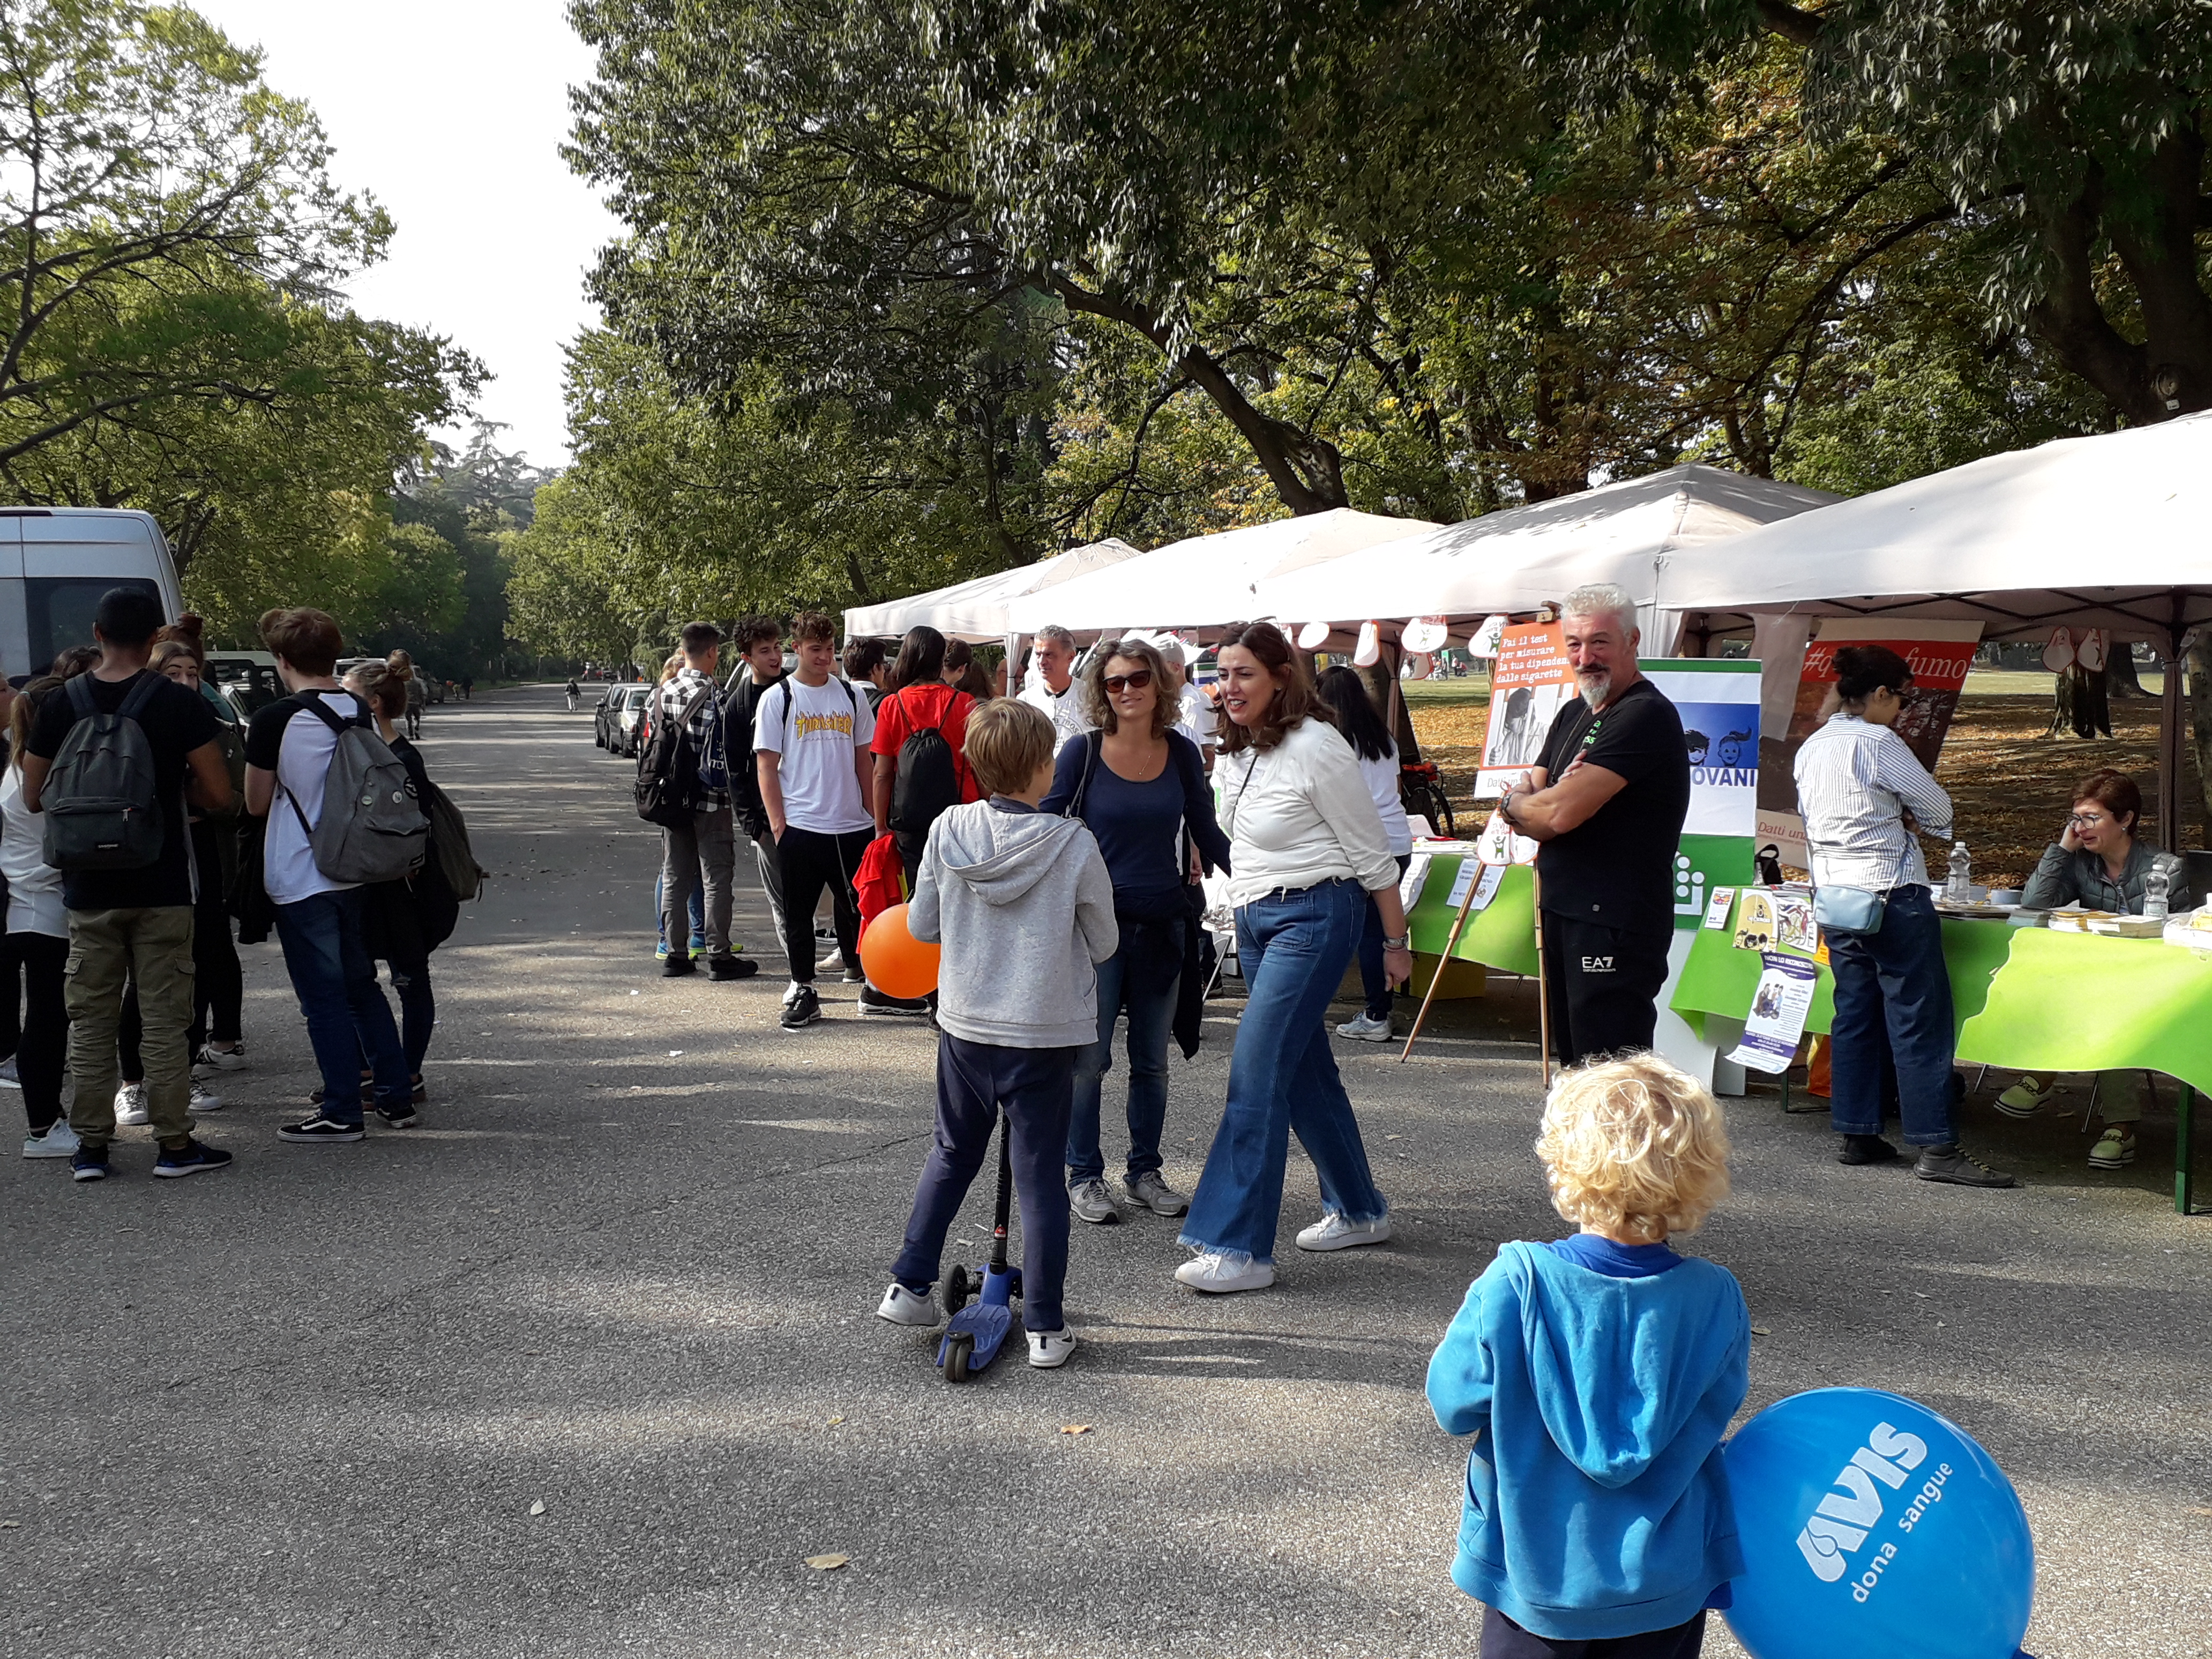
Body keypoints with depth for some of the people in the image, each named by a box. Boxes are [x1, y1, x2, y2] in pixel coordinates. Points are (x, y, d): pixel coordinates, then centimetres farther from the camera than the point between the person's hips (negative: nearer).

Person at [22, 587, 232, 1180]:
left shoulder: (61, 705, 1)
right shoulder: (180, 703, -8)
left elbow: (34, 798, 7)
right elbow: (218, 795, -9)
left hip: (89, 889, 2)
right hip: (162, 887, -2)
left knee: (91, 1020, 10)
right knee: (165, 1019, 4)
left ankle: (91, 1146, 14)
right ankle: (174, 1144, 8)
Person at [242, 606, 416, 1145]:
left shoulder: (275, 720, -15)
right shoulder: (361, 714, 3)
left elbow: (256, 803, -5)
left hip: (301, 879, -6)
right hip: (358, 874, 6)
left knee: (325, 999, 2)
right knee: (362, 987, 17)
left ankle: (342, 1114, 7)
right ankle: (397, 1098, 20)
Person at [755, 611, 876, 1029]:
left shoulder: (851, 696, 9)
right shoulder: (778, 698, 1)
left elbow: (864, 762, 14)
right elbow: (767, 766, -1)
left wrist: (875, 816, 8)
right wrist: (778, 823, -9)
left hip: (852, 825, 2)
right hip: (800, 826, -2)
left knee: (857, 905, 9)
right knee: (799, 912, 5)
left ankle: (860, 969, 26)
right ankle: (803, 991, 14)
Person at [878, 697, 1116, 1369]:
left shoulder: (948, 830, -7)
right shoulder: (1074, 844, -14)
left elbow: (920, 924, 3)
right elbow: (1102, 943, -3)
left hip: (964, 1027, 3)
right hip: (1045, 1035, -3)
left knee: (951, 1155, 23)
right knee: (1040, 1176, 6)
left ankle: (909, 1286, 25)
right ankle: (1046, 1327, 10)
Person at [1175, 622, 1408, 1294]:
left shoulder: (1315, 748, -15)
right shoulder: (1232, 753, 8)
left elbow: (1371, 852, -9)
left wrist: (1396, 942, -5)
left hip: (1312, 917, -9)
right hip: (1253, 920, 9)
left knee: (1256, 1074, -13)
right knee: (1305, 1070, 15)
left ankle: (1242, 1249, -10)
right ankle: (1357, 1209, 31)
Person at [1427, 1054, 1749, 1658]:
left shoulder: (1514, 1286, -22)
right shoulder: (1717, 1299, -15)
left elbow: (1452, 1406, -10)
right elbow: (1721, 1401, 3)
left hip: (1536, 1574, -1)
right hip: (1667, 1583, 2)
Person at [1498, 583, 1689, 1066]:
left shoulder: (1646, 715, -16)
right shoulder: (1574, 713, 16)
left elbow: (1561, 813, -22)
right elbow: (1527, 800, 13)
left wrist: (1514, 804, 0)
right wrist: (1531, 802, -11)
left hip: (1616, 923, -10)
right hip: (1563, 913, 10)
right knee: (1574, 1063, 19)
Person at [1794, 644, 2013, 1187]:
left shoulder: (1810, 749, 10)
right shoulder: (1877, 743, -14)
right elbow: (1938, 807, -7)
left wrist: (1893, 819, 10)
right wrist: (1909, 817, 15)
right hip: (1891, 894, -8)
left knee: (1855, 1015, 12)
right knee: (1920, 1020, -5)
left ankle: (1856, 1134, 15)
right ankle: (1937, 1147, -5)